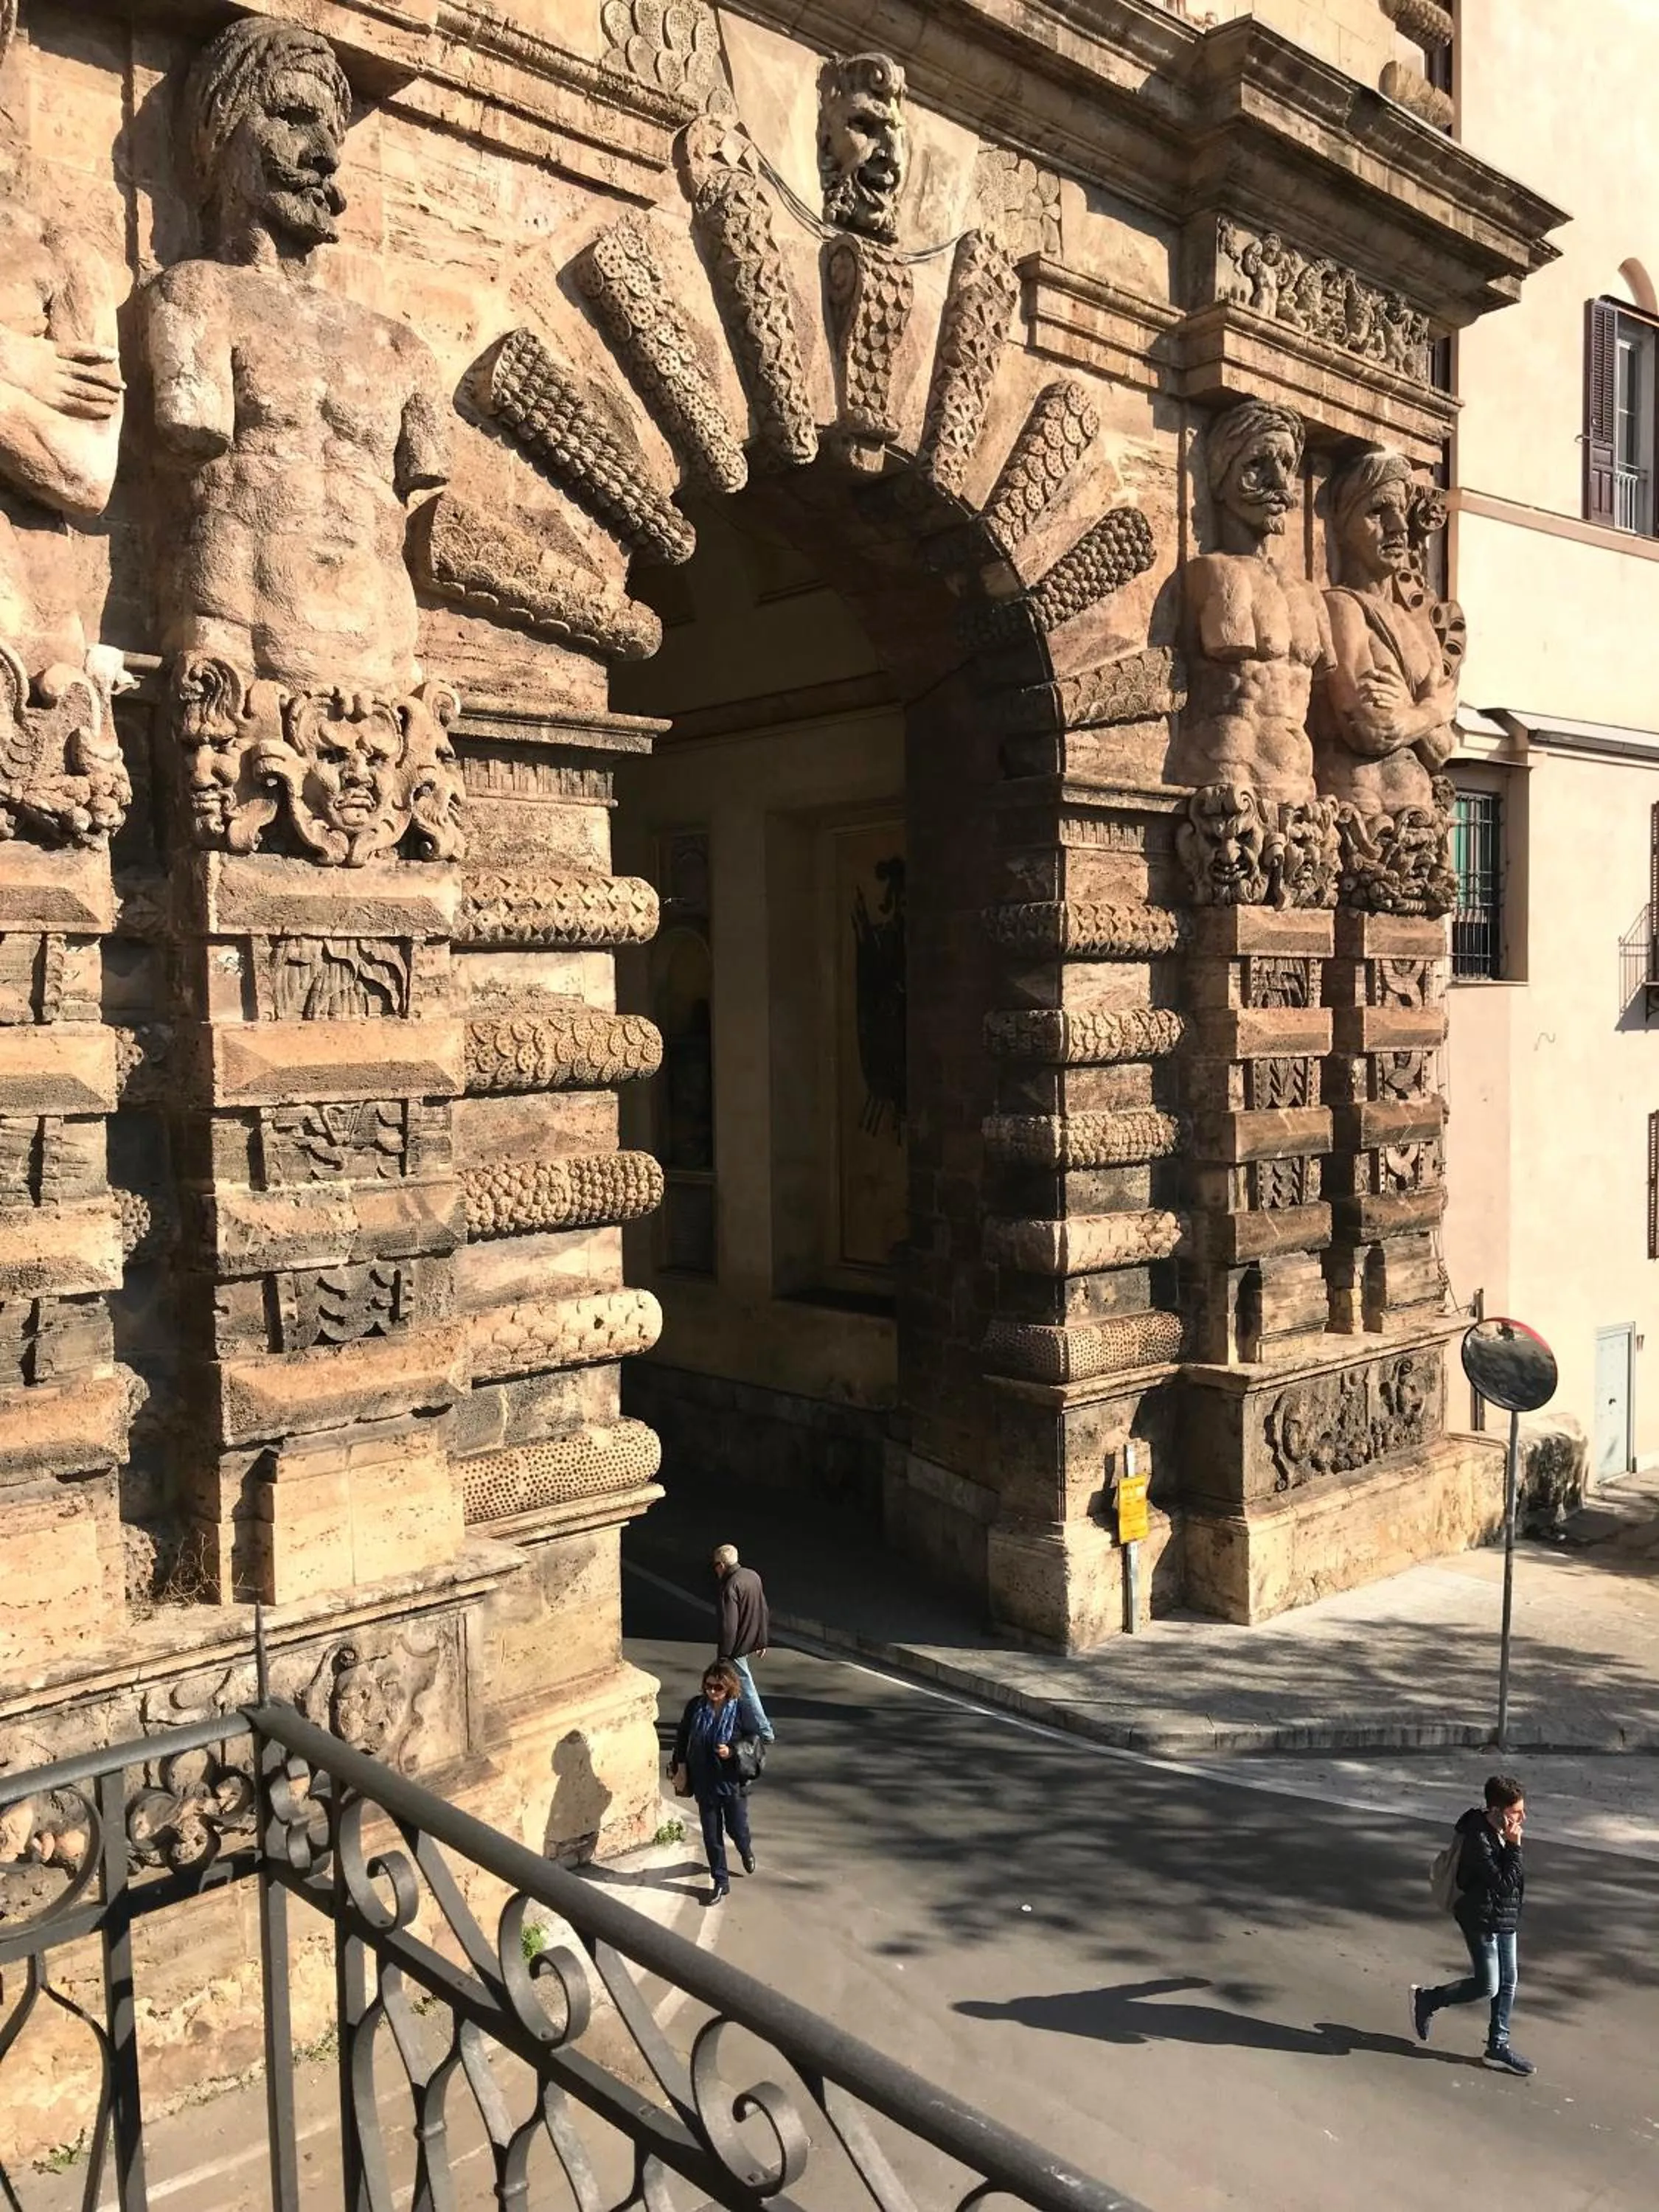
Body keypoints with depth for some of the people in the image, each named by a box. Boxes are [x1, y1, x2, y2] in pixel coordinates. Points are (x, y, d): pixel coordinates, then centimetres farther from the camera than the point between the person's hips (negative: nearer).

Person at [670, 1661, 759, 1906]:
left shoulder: (742, 1709, -17)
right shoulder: (695, 1707, -8)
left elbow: (755, 1739, -9)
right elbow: (682, 1736, 7)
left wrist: (733, 1752, -24)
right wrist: (678, 1764, 6)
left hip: (733, 1782, -2)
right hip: (705, 1783, 2)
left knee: (736, 1829, 14)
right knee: (711, 1836, 10)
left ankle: (746, 1852, 49)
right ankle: (720, 1882, 27)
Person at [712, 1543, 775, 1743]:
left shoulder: (729, 1588, -24)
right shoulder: (752, 1575, 3)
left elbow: (728, 1626, -24)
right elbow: (763, 1610, 12)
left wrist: (723, 1655, -16)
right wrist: (762, 1641, 20)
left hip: (737, 1644, -9)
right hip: (752, 1640, 9)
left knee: (746, 1687, 2)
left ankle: (765, 1732, 7)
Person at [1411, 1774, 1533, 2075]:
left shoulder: (1501, 1831, 0)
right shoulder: (1478, 1839, -27)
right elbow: (1504, 1882, -27)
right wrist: (1514, 1846, -28)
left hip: (1505, 1918, 8)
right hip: (1482, 1920, -8)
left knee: (1507, 1983, 13)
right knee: (1487, 1987, -1)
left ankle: (1499, 2045, 25)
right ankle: (1426, 2000, 16)